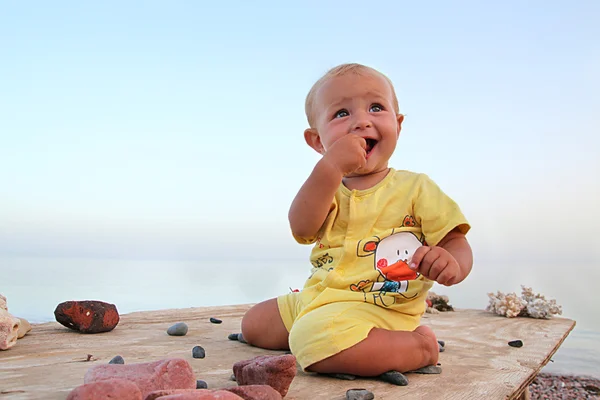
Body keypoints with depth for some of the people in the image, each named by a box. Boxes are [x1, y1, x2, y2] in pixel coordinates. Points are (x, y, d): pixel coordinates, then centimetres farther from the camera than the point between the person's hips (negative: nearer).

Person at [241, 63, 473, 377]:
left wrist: (451, 262, -31)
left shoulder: (416, 188, -4)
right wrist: (330, 168, -29)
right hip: (316, 300, 7)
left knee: (316, 339, -36)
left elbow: (457, 242, -5)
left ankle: (418, 346, -12)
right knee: (252, 324, 13)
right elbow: (302, 228, -16)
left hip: (376, 311, -6)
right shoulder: (329, 187, 5)